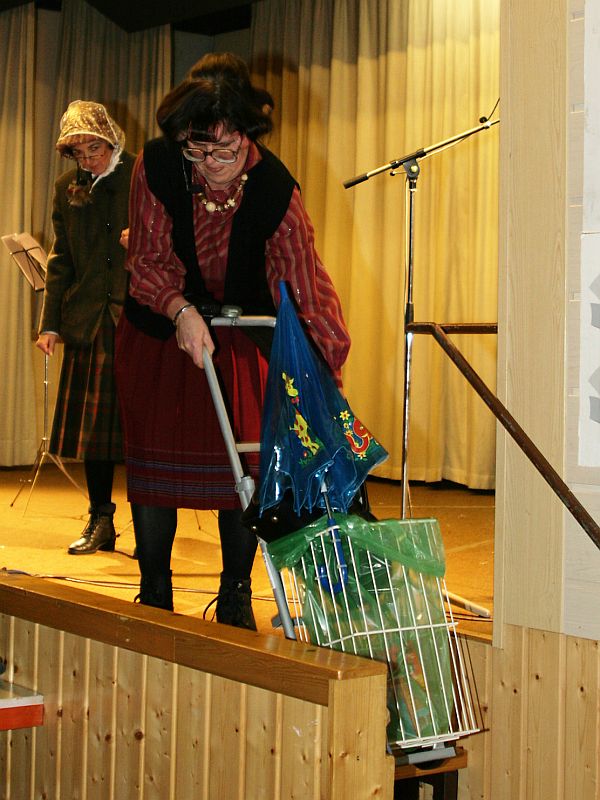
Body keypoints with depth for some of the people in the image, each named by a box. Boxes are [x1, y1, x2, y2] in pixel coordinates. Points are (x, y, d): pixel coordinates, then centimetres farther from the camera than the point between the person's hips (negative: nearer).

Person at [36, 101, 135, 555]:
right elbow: (62, 261, 15)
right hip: (90, 321, 4)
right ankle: (100, 522, 16)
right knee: (93, 423, 6)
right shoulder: (68, 189, 14)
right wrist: (51, 323, 9)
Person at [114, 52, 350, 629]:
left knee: (245, 461, -5)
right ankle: (154, 598, 19)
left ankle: (236, 599, 13)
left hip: (242, 336, 0)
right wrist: (182, 310, -36)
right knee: (155, 461, 2)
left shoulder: (274, 190, -25)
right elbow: (147, 261, -15)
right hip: (160, 332, 1)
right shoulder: (155, 168, -22)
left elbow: (306, 285, -28)